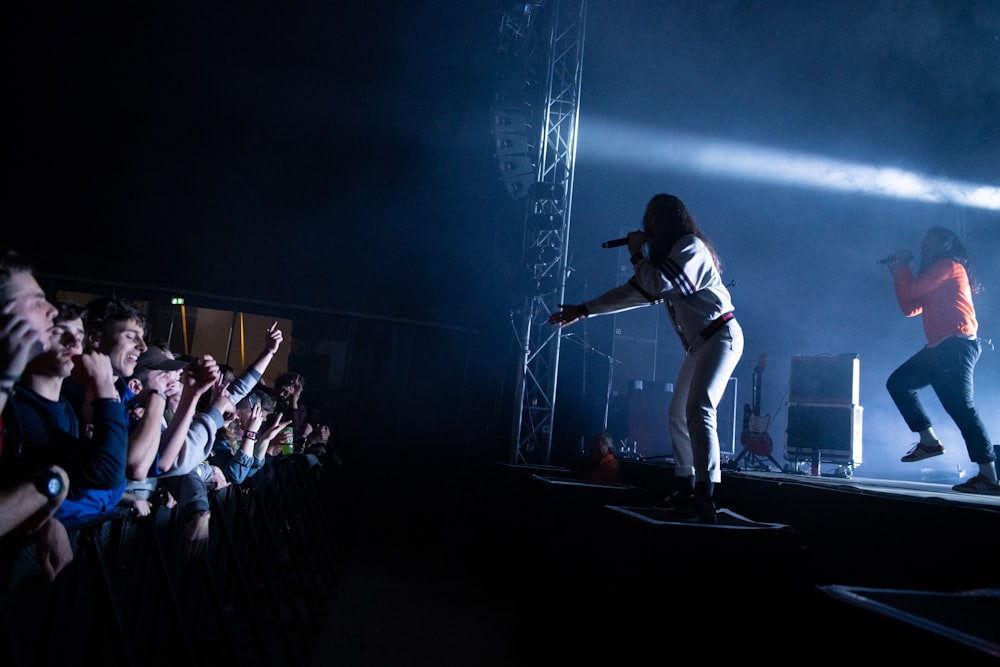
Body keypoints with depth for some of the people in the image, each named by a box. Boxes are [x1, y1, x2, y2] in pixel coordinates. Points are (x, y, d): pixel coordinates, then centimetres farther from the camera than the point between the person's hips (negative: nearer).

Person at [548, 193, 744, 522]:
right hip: (700, 344, 10)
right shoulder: (668, 254, 17)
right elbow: (635, 291, 20)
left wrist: (636, 254, -8)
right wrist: (583, 310, 20)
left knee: (698, 411, -23)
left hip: (721, 336, -10)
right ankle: (685, 491, 16)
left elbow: (654, 285, -25)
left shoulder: (691, 247, -12)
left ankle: (705, 501, -27)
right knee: (679, 415, 10)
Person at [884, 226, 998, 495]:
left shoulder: (949, 266, -2)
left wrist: (902, 266, 7)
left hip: (957, 344, -10)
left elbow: (911, 290, -10)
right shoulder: (934, 275, 25)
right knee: (898, 382, 9)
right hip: (941, 347, 10)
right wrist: (897, 275, 19)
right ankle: (929, 441, 5)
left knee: (960, 407, -14)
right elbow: (909, 308, 21)